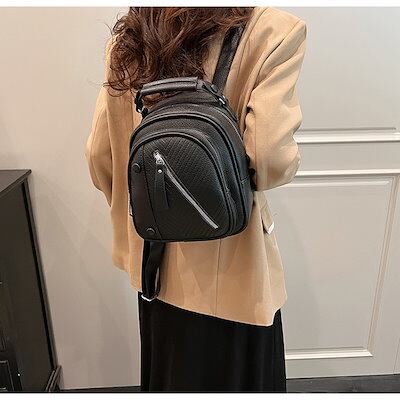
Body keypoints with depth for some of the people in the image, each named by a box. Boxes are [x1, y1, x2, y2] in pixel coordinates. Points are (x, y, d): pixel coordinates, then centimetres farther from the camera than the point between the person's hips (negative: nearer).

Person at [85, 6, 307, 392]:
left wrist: (134, 213, 14)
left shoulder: (125, 40, -1)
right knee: (228, 373, 22)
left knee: (165, 369, 28)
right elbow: (270, 158, -26)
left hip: (156, 255, 5)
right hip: (227, 264, -4)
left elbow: (100, 156, -2)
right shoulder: (273, 30, -15)